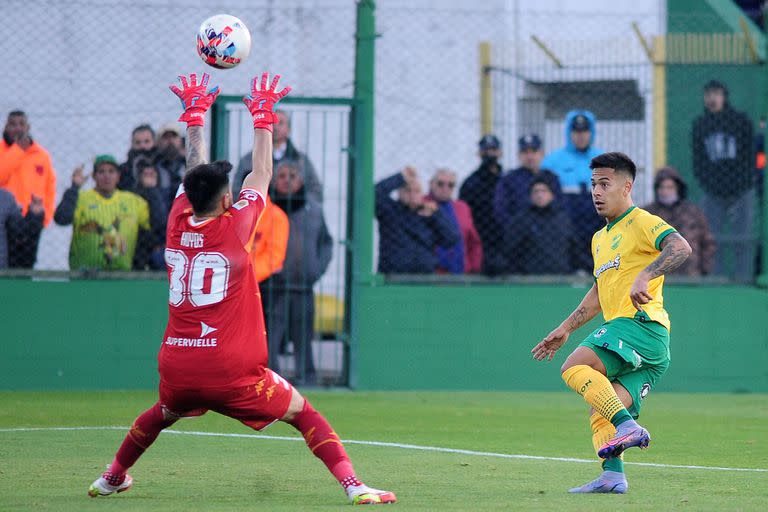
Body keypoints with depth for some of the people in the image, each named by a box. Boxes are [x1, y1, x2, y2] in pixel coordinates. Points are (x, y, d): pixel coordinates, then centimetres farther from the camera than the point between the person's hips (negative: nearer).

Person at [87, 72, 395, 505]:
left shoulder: (178, 225, 3)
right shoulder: (234, 226, -7)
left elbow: (196, 168, 19)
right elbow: (262, 175, 7)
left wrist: (196, 114, 30)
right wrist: (263, 119, 18)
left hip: (178, 371, 5)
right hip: (232, 372, -5)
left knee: (163, 414, 34)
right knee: (303, 412, 4)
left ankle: (111, 479, 42)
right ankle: (354, 486, -12)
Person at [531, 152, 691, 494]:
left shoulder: (641, 223, -3)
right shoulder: (600, 238, 25)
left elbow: (681, 247, -23)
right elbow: (599, 294, 37)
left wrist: (644, 276, -35)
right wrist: (565, 329, 35)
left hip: (641, 322, -9)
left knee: (574, 367, -23)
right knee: (601, 414, 1)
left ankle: (627, 427, -31)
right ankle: (613, 475, -11)